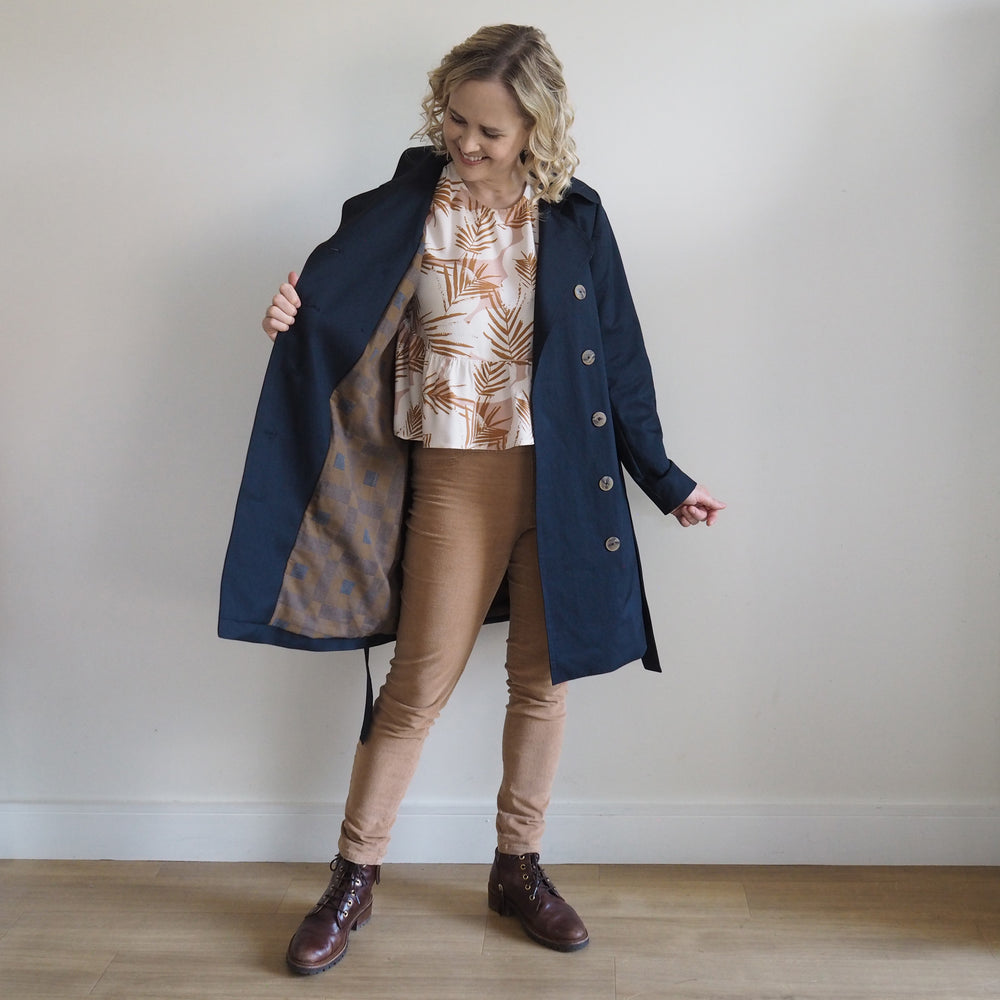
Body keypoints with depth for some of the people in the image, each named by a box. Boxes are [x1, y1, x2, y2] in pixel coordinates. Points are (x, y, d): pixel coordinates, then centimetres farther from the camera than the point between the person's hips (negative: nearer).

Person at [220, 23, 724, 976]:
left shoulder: (575, 218, 2)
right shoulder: (404, 209, -2)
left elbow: (618, 359, 7)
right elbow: (329, 308, -8)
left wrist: (666, 481, 10)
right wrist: (290, 308, -33)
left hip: (563, 479, 3)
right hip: (456, 480, -2)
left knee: (543, 677, 10)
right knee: (420, 683, 2)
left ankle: (518, 868, 29)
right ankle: (353, 879, 20)